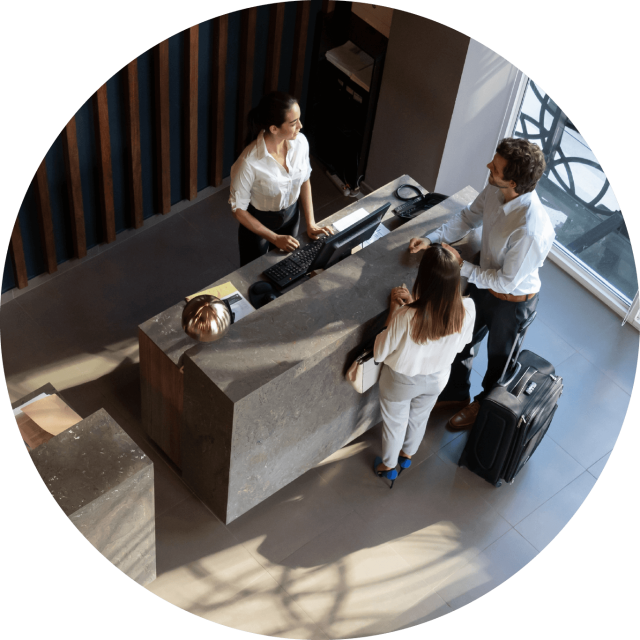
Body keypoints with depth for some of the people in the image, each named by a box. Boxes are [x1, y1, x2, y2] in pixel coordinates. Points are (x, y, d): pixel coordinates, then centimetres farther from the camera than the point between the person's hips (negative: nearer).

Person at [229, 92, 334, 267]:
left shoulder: (300, 142, -19)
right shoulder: (249, 162, -35)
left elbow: (304, 181, -1)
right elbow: (238, 209, -22)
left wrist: (311, 224, -6)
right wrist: (275, 238, -21)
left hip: (291, 217, 4)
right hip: (257, 224, -4)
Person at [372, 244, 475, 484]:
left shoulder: (406, 317, -43)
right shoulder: (467, 309, -32)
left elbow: (379, 353, -23)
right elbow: (460, 344, -8)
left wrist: (394, 309, -17)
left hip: (401, 381, -3)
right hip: (437, 378, 3)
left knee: (394, 422, 29)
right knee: (419, 418, 35)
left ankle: (388, 465, 56)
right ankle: (407, 454, 64)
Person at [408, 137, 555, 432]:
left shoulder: (530, 231, -43)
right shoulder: (495, 190, -21)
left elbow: (506, 281, -29)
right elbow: (469, 216, 0)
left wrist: (463, 267, -22)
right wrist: (432, 239, -11)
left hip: (512, 300, -7)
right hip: (483, 283, 7)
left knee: (498, 357, 23)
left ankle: (483, 405, 54)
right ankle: (455, 395, 56)